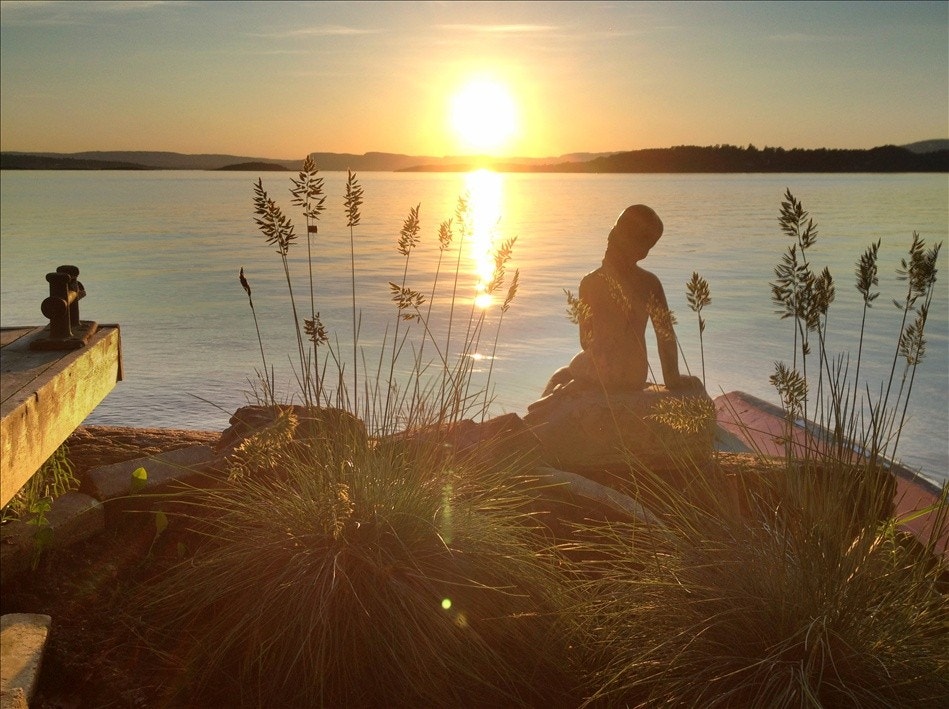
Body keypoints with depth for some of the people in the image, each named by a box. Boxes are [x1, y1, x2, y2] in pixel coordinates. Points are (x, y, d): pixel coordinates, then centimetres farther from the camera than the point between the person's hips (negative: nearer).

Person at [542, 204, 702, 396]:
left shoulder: (590, 283, -11)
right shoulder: (650, 283, -10)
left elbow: (586, 341, -7)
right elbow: (666, 336, -8)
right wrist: (672, 379, 5)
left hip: (599, 373, 0)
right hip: (636, 377, 0)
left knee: (560, 377, 33)